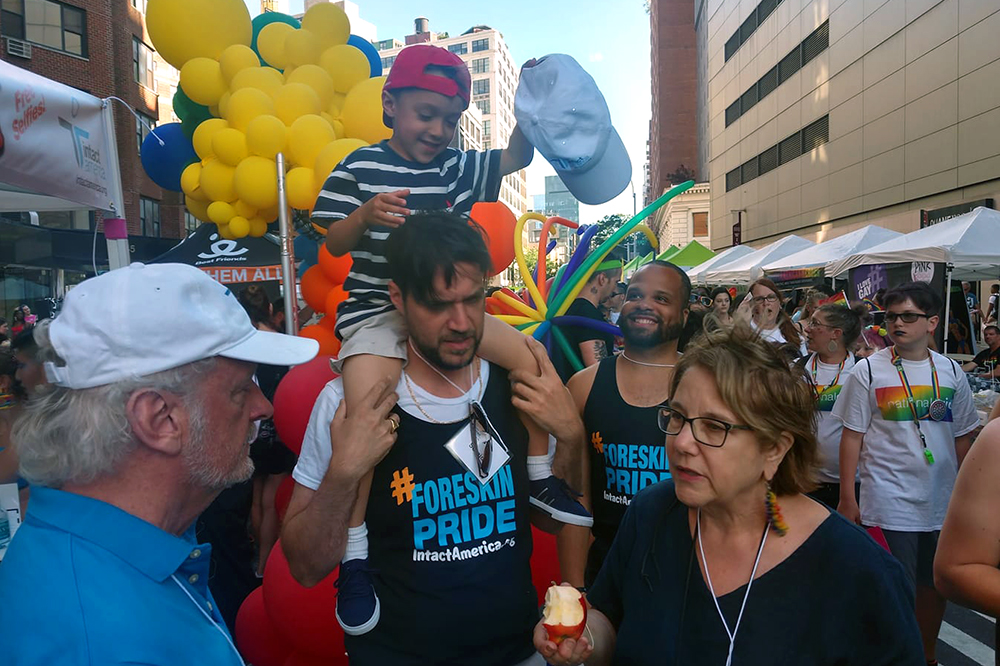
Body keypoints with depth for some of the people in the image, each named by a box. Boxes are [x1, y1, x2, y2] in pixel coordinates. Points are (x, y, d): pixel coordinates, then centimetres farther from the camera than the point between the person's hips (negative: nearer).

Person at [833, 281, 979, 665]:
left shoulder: (951, 371, 5)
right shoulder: (868, 371, -5)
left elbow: (963, 438, 11)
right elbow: (853, 436, -5)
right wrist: (847, 498, -8)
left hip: (944, 502, 4)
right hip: (889, 501, -4)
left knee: (936, 586, 16)